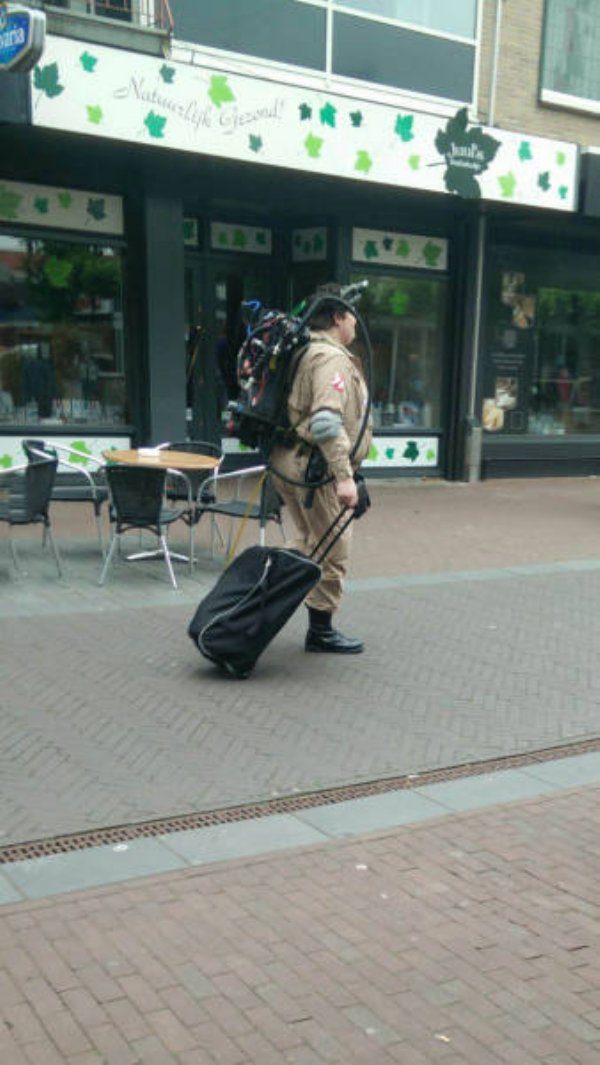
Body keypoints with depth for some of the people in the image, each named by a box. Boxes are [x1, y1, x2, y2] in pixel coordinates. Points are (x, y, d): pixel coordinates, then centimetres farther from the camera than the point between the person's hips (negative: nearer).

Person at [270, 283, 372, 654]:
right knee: (333, 551, 0)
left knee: (310, 543, 22)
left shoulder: (310, 351, 16)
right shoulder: (332, 357, -16)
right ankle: (321, 630, 11)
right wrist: (344, 477, -31)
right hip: (314, 467, -10)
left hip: (290, 460, 11)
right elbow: (327, 421, -28)